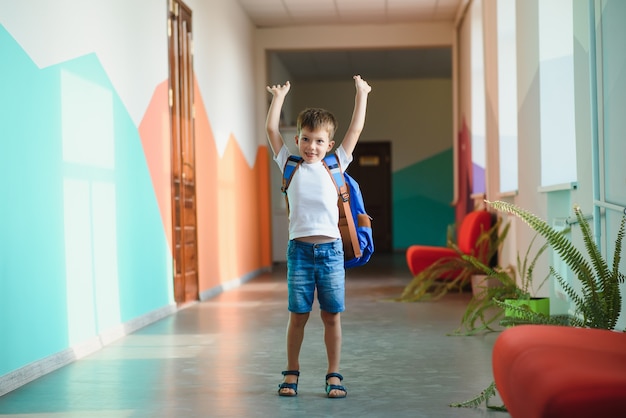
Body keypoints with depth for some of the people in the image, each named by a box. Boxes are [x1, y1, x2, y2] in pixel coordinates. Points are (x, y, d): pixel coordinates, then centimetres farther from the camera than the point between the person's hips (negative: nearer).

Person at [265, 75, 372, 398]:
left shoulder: (335, 165, 10)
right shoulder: (290, 164, 9)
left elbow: (356, 129, 13)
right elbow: (271, 128, 10)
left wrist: (361, 93, 19)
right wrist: (279, 96, 20)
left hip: (330, 249, 1)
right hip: (299, 249, 0)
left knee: (332, 315, 4)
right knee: (298, 315, 5)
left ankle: (334, 375, 12)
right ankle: (292, 372, 17)